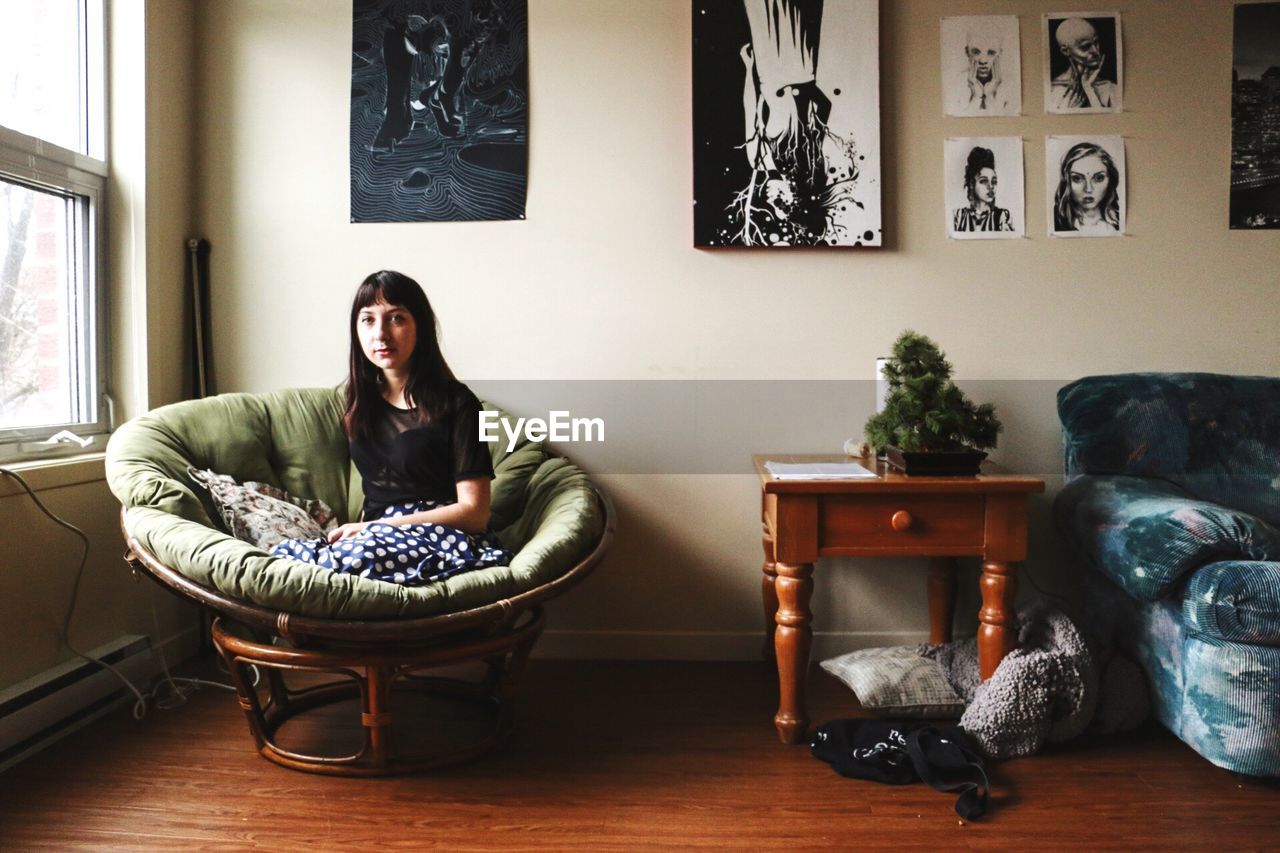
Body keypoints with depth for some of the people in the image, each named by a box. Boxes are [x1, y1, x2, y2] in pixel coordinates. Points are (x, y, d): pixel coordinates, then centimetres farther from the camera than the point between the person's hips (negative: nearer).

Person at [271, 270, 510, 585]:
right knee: (283, 551, -25)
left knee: (351, 557, -36)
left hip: (438, 537, -5)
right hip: (374, 536, 6)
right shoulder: (362, 400, 14)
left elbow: (474, 512, -9)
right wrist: (357, 529, 6)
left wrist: (374, 527, -11)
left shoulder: (455, 402, -5)